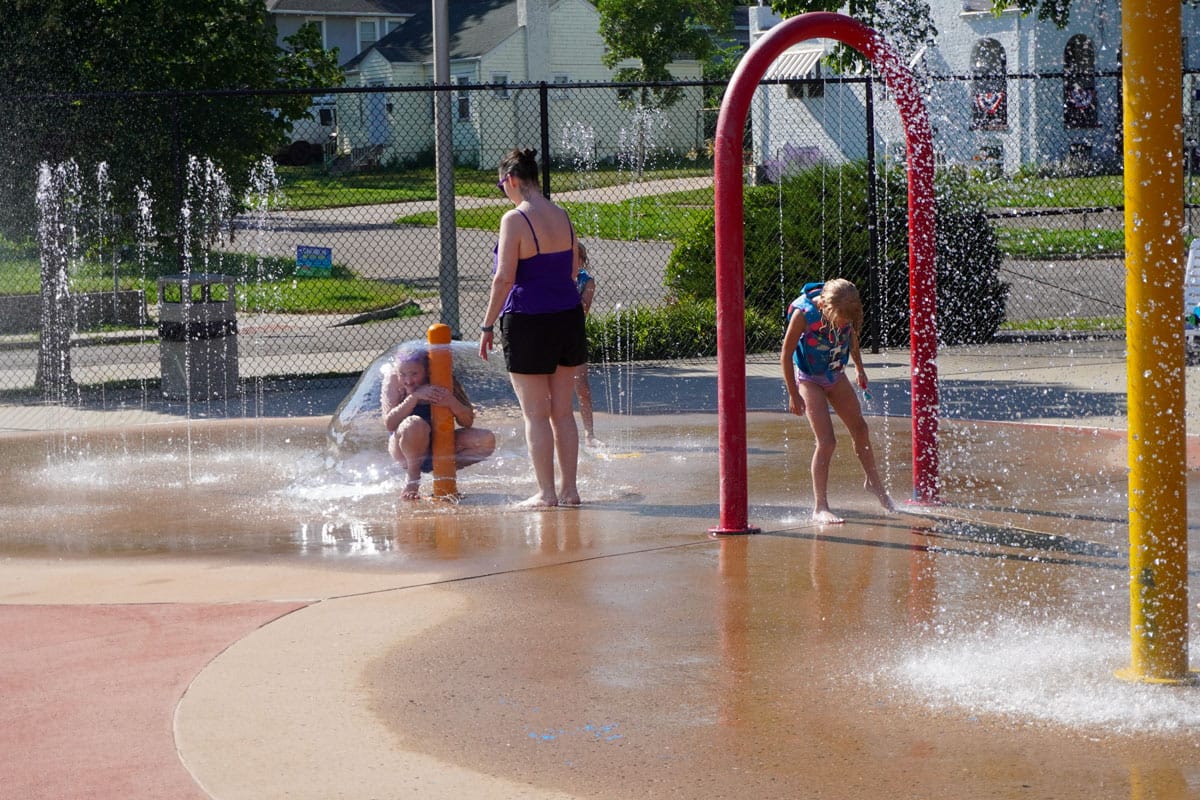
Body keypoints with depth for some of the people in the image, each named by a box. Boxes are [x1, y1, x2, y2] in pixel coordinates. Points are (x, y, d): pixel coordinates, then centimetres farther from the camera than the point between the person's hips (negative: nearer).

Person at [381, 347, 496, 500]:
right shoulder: (394, 381, -15)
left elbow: (468, 422, -11)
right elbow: (389, 424, -25)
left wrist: (452, 402, -32)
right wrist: (415, 396, -35)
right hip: (406, 451, -3)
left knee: (487, 440, -18)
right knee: (414, 424, -37)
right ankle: (413, 480, -12)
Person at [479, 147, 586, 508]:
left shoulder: (515, 220, -13)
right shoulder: (562, 216, 6)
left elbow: (504, 278, -15)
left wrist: (488, 325, -8)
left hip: (527, 320, -6)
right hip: (568, 316, 6)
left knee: (535, 414, 1)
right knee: (563, 411, 12)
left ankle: (546, 492, 2)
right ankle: (569, 489, 15)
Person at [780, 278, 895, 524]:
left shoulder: (846, 311, -17)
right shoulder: (804, 313, -31)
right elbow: (786, 355, -20)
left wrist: (859, 369, 18)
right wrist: (793, 394, -17)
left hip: (836, 376, 5)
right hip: (809, 380, -5)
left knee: (860, 429, 16)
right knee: (826, 441, -16)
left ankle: (874, 483, 42)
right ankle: (820, 508, -10)